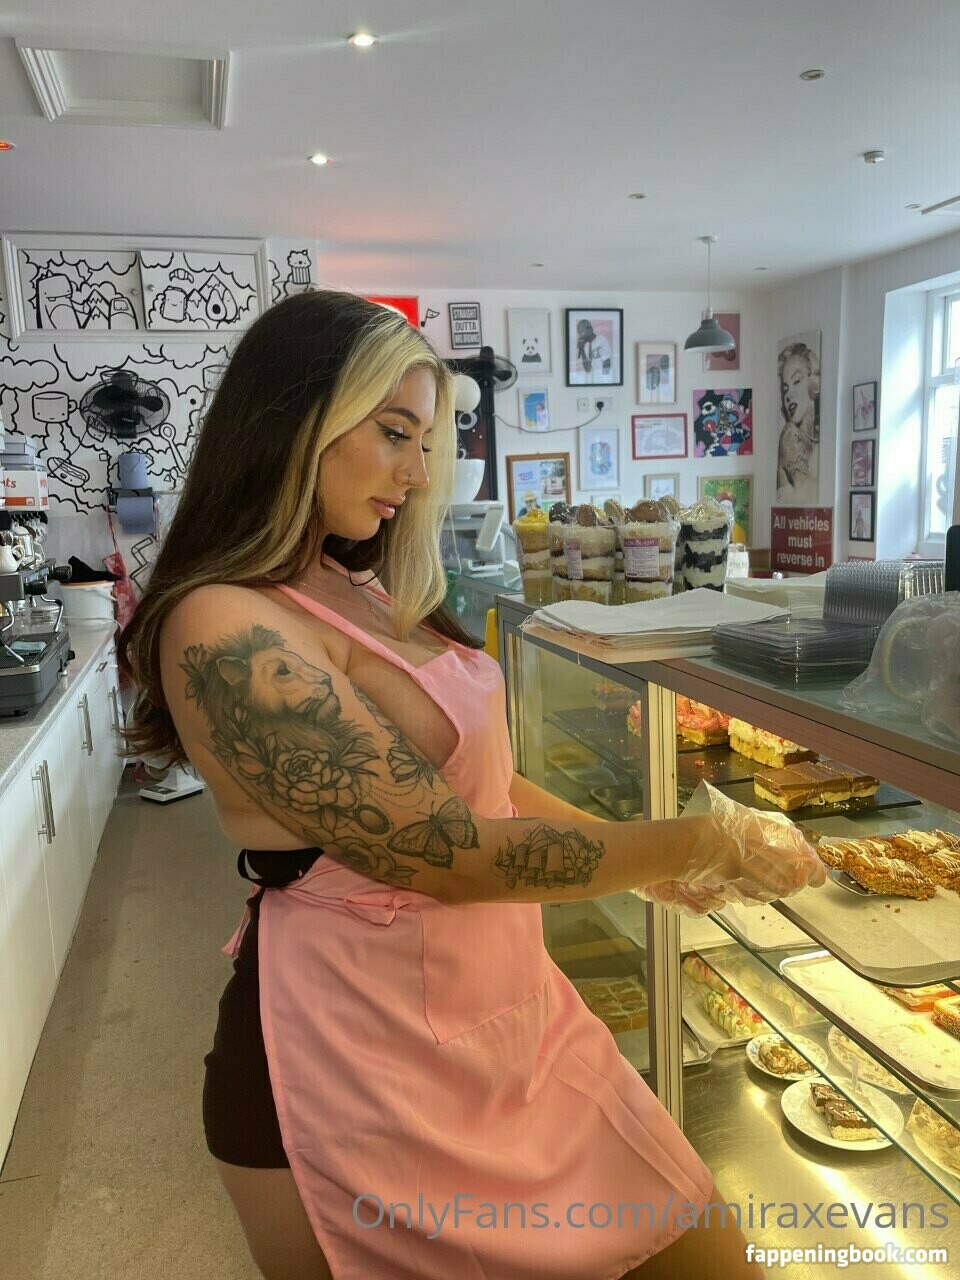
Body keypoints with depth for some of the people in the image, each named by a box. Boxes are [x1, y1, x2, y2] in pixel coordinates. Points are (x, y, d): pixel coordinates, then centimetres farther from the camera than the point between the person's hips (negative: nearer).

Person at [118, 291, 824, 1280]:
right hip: (361, 1066, -7)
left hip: (506, 1006, 8)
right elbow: (446, 853, -23)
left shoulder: (361, 591, 7)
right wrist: (698, 843, -13)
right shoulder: (224, 632, -21)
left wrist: (644, 862, 8)